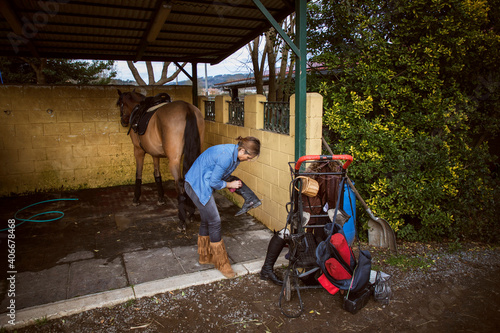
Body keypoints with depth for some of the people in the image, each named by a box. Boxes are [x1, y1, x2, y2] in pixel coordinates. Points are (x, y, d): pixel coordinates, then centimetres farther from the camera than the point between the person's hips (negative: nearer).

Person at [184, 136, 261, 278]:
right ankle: (221, 263, 10)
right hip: (198, 186, -10)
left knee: (207, 220, 18)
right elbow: (214, 182, -22)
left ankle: (205, 256, 35)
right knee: (214, 222, -4)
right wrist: (229, 184, -7)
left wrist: (231, 182, 0)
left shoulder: (233, 153, 1)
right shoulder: (226, 157, -29)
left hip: (199, 185, 10)